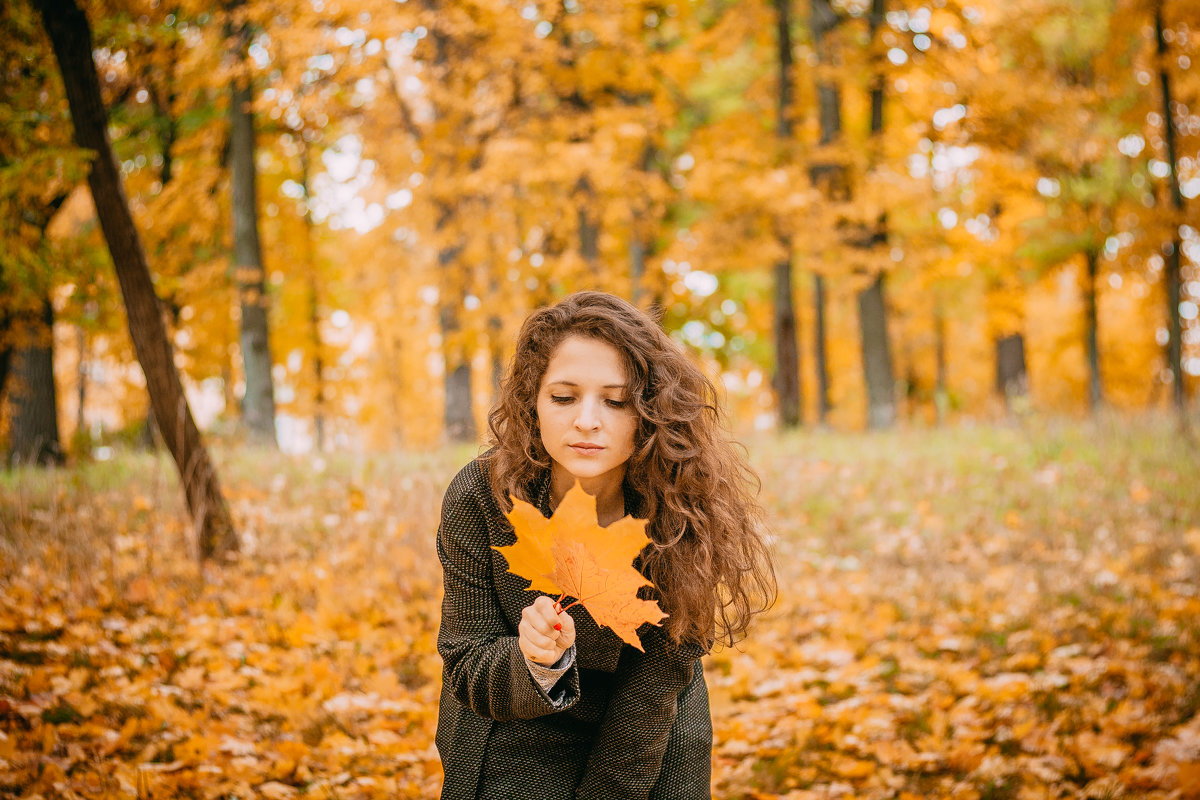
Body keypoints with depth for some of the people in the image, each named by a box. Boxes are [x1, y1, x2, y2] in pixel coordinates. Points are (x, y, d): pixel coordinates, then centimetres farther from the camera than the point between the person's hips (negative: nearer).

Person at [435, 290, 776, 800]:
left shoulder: (679, 509, -21)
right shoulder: (477, 499, -20)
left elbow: (652, 694, -17)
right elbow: (468, 671, -14)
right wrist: (538, 663, -33)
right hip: (515, 750, 0)